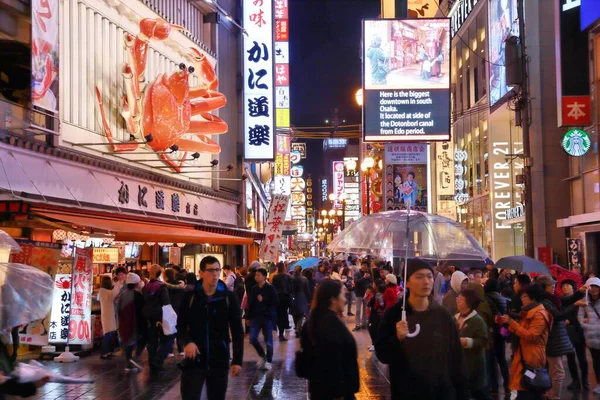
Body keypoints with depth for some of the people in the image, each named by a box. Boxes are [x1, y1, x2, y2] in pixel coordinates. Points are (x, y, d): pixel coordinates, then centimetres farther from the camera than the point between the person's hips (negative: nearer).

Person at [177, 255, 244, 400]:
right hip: (194, 358, 0)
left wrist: (237, 360, -6)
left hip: (219, 359, 1)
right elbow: (181, 325, 7)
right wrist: (188, 341, -14)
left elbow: (237, 331, 0)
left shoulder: (229, 297, -1)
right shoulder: (190, 296, 0)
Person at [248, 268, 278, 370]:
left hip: (267, 317, -4)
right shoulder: (254, 289, 6)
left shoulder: (270, 289, -7)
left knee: (268, 341, 2)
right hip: (255, 317, 4)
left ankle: (269, 361, 16)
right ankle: (262, 356, 18)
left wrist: (263, 300, -17)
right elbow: (250, 304, 10)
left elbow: (274, 303, -9)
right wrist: (249, 317, 10)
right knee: (253, 338, -5)